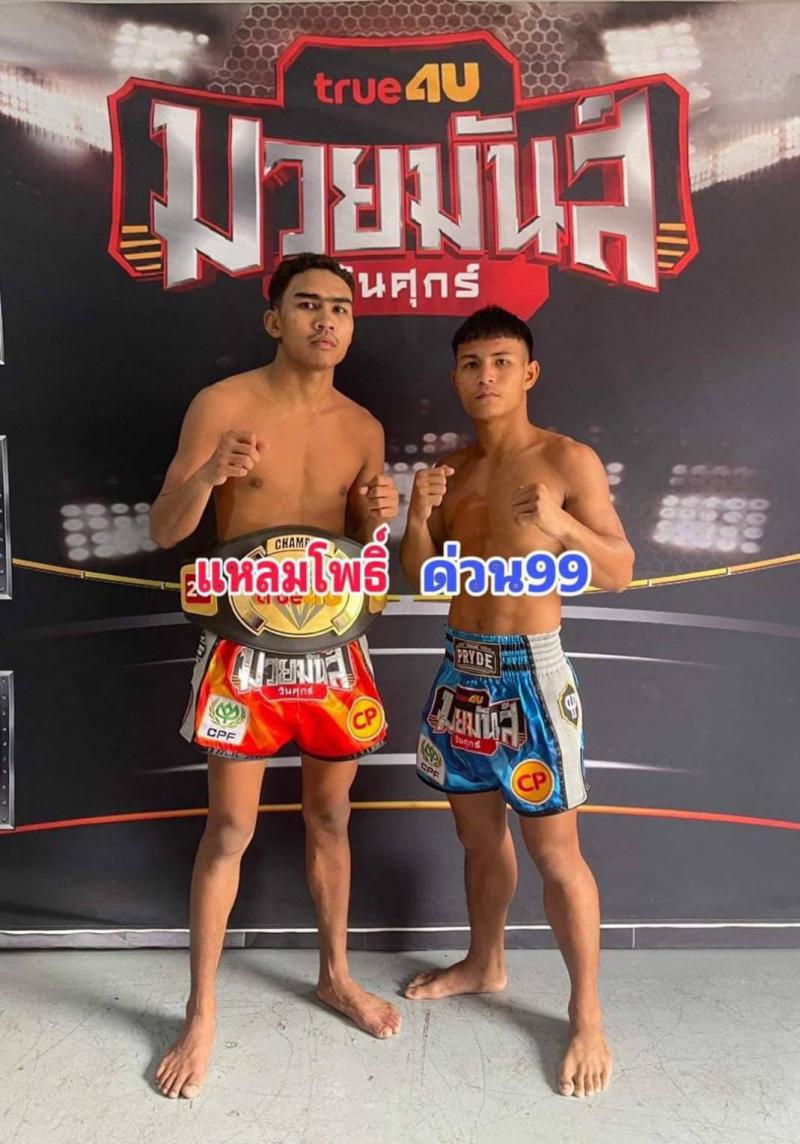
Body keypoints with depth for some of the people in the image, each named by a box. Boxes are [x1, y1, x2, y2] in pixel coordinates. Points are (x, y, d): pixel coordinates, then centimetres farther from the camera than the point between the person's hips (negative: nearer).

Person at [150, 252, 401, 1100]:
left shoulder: (363, 428, 5)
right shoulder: (222, 404, -7)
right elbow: (164, 532, -9)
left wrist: (378, 518, -11)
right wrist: (210, 473, -28)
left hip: (333, 641, 4)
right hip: (246, 641, -3)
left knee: (330, 817, 15)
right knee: (230, 829, 4)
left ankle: (335, 974, 36)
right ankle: (201, 1012, 23)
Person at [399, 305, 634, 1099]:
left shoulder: (568, 460, -8)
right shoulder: (452, 468, 9)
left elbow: (620, 573, -8)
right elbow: (421, 576, 8)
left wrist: (562, 525, -25)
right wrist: (419, 514, -9)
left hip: (530, 673, -5)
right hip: (461, 670, 6)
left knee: (554, 851, 2)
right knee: (478, 832, 19)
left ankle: (586, 1015, 21)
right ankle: (484, 963, 40)